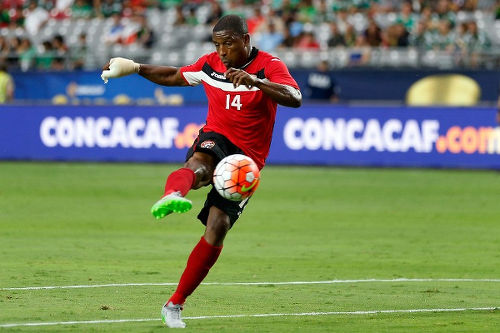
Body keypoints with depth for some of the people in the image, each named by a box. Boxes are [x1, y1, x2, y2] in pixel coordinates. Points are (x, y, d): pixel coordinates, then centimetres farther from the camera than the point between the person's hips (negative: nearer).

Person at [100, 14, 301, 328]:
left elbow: (295, 99, -27)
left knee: (217, 229, -13)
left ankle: (175, 304, -2)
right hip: (216, 138, 2)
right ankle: (172, 196, -75)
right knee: (200, 161, -38)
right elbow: (175, 76, 26)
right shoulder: (210, 64, 6)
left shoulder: (270, 66, -8)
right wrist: (137, 68, 16)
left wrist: (253, 80, -39)